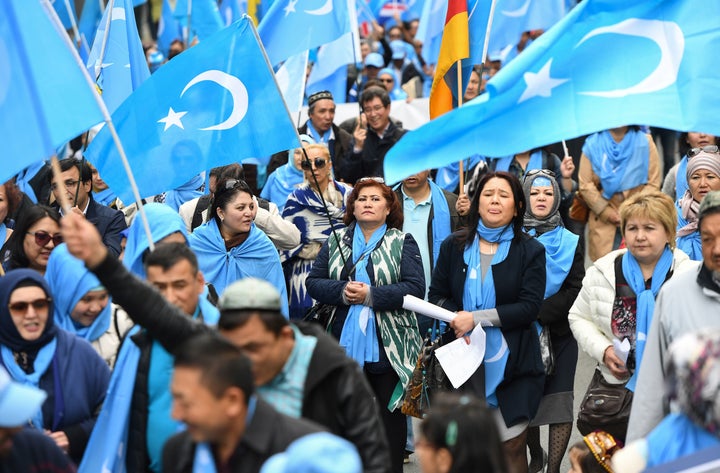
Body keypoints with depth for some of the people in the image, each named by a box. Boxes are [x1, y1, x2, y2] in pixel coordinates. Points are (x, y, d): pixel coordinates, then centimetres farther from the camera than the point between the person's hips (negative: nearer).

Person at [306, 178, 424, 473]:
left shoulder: (402, 243, 1)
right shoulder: (335, 243, 11)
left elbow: (415, 288, -11)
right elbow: (313, 282, 4)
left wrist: (371, 295, -19)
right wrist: (342, 291, -15)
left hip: (389, 347, -3)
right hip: (345, 345, 3)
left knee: (390, 413, 6)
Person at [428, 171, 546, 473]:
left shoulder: (530, 251, 0)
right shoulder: (454, 246, 9)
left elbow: (529, 307, -9)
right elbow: (436, 295, 8)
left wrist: (476, 318, -16)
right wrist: (457, 318, -13)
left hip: (510, 363, -2)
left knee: (512, 448, 0)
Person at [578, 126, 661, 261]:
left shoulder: (645, 142, 8)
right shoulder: (592, 144, 7)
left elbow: (653, 183, 3)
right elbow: (585, 185, 2)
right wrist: (606, 212, -5)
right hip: (603, 220, 0)